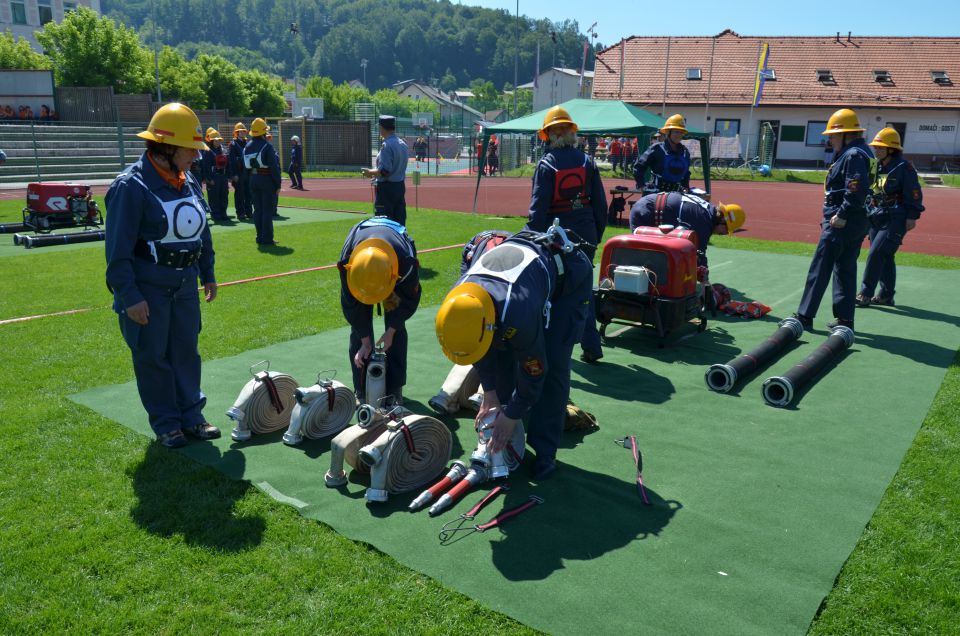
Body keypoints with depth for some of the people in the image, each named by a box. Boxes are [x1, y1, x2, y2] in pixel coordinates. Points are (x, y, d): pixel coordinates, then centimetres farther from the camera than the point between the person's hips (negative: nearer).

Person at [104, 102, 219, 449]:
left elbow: (202, 232, 17)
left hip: (185, 286, 7)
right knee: (153, 356, 6)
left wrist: (207, 274, 17)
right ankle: (165, 424, 18)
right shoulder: (131, 186, -17)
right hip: (148, 290, -7)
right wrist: (130, 297, -18)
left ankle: (190, 416, 25)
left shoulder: (189, 182, 5)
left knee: (186, 351, 13)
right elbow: (118, 249, -17)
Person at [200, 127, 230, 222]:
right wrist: (209, 179, -17)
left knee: (224, 196, 10)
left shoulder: (222, 150, 13)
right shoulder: (207, 151, -8)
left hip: (222, 176, 7)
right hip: (213, 177, -7)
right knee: (214, 197, -3)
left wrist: (227, 176, 12)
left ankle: (223, 214, 19)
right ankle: (215, 215, 3)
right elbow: (206, 166, -13)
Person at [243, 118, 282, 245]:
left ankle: (260, 237, 15)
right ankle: (267, 238, -1)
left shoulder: (247, 146, 7)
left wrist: (251, 178, 16)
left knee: (257, 209, 11)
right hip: (267, 179, -6)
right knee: (268, 210, -1)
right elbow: (274, 167, -15)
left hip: (253, 180, 6)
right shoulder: (267, 146, -14)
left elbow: (246, 165, 12)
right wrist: (278, 184, -11)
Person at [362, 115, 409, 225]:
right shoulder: (402, 144, 9)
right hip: (400, 186, 9)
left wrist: (370, 172, -6)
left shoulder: (387, 145, -17)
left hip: (386, 188, -9)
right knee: (400, 222, 11)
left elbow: (385, 171, -23)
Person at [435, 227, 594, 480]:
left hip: (570, 277, -6)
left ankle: (544, 452, -4)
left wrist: (512, 416, -14)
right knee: (501, 355, 0)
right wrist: (489, 392, 0)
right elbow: (482, 344, -5)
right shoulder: (459, 299, -25)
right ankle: (502, 436, 16)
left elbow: (533, 370, -27)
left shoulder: (517, 313, -45)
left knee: (553, 364, -15)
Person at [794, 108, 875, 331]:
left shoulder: (853, 155, -15)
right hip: (856, 223, 10)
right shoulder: (856, 153, 16)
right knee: (845, 269, 14)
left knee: (819, 269, -5)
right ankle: (845, 319, 19)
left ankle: (804, 317, 0)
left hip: (840, 224, -10)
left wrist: (842, 215, -22)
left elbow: (856, 190, -26)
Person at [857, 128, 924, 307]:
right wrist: (867, 214, 16)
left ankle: (865, 294, -11)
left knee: (876, 254, -15)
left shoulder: (904, 167, -8)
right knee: (884, 257, 13)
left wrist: (912, 217, -14)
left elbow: (914, 194, -10)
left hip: (895, 219, -7)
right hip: (876, 218, 7)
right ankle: (886, 295, 22)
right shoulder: (876, 167, 12)